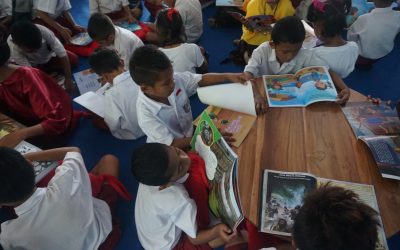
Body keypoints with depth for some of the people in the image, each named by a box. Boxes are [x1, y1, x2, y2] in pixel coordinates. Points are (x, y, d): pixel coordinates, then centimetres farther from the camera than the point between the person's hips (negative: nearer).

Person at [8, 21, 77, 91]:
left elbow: (62, 54, -32)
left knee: (74, 59, -16)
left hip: (49, 56, 1)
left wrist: (68, 79, -32)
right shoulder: (12, 47, -38)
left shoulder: (43, 31, -39)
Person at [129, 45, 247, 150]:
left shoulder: (176, 79, -18)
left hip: (190, 134, 6)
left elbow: (202, 80, -2)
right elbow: (171, 144, -26)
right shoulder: (145, 114, -31)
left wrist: (228, 76, -14)